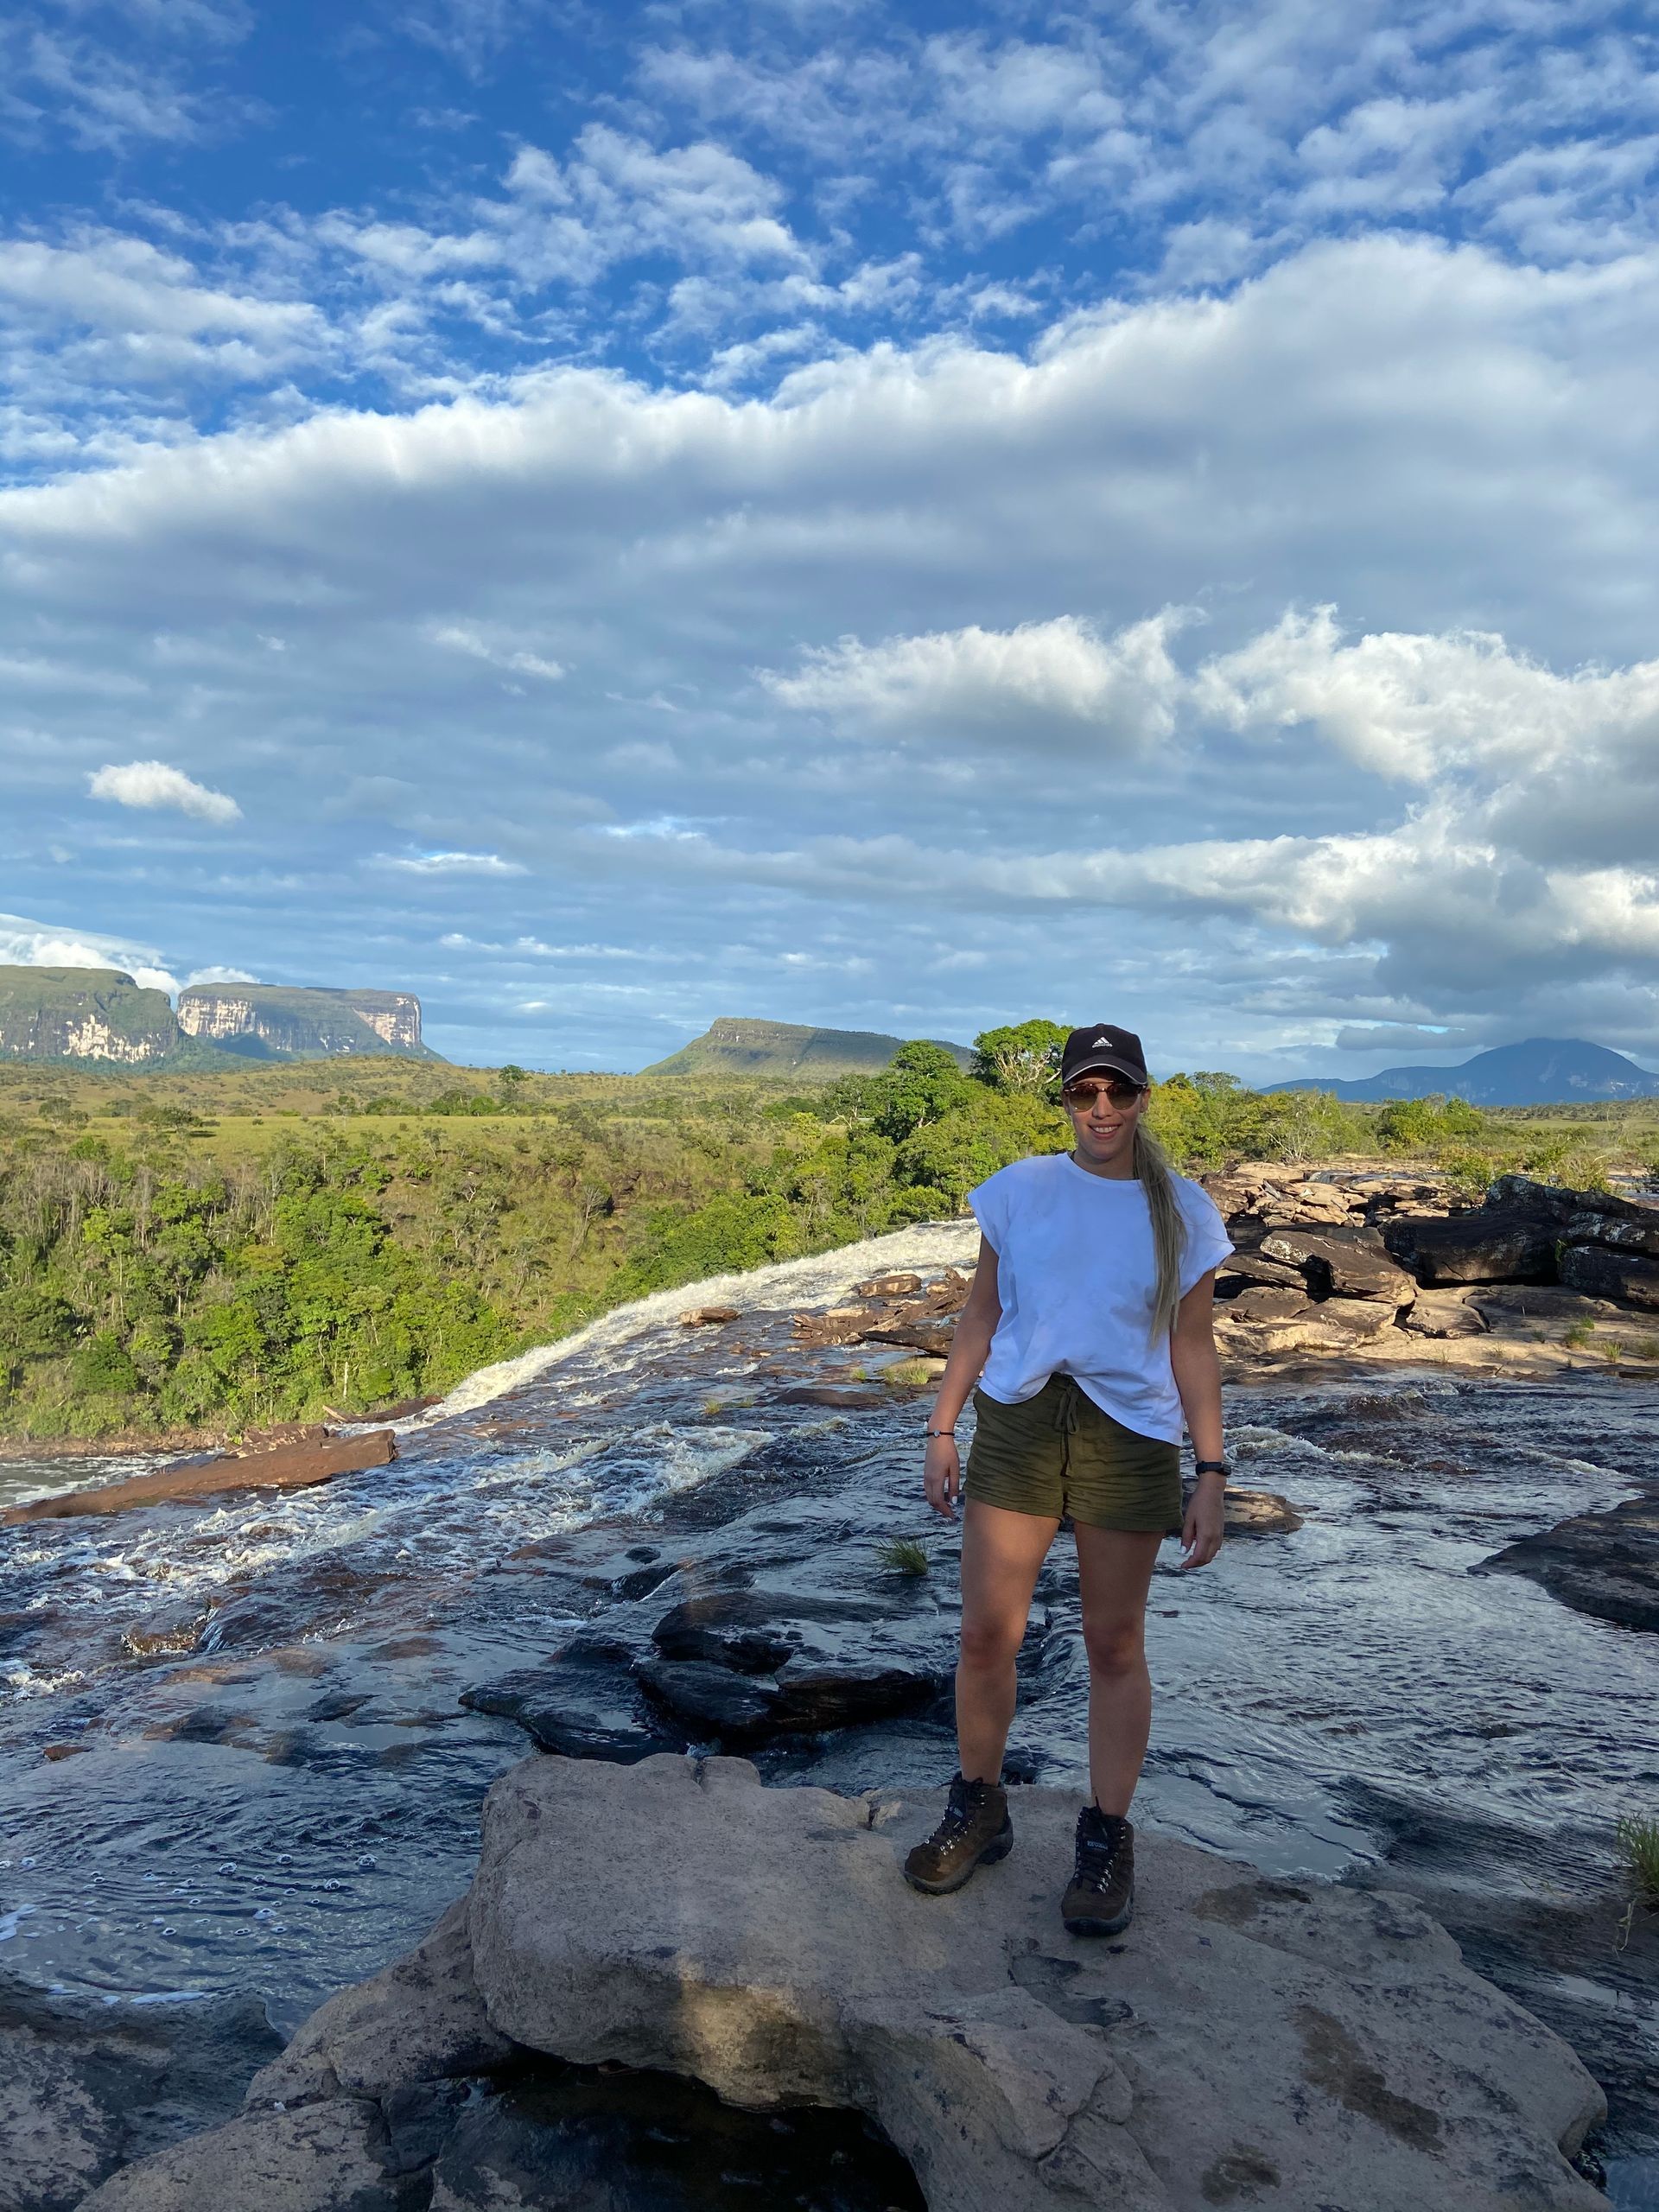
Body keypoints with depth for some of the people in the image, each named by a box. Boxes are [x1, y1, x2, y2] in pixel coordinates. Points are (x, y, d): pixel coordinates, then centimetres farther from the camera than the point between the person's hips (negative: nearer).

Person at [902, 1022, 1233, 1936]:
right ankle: (978, 1810, 27)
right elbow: (981, 1315, 7)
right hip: (1017, 1424, 1)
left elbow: (1192, 1349, 3)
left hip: (1129, 1438, -1)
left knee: (1114, 1645, 9)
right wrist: (941, 1429, 4)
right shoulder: (1020, 1189, 2)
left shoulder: (1181, 1211, 1)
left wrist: (1211, 1475, -1)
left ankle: (1106, 1839, 26)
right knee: (984, 1635, 4)